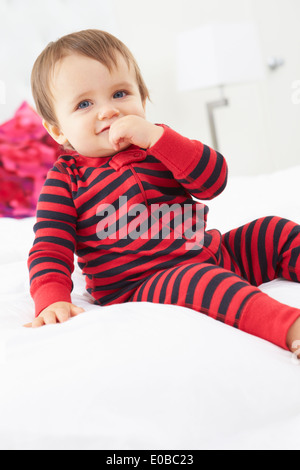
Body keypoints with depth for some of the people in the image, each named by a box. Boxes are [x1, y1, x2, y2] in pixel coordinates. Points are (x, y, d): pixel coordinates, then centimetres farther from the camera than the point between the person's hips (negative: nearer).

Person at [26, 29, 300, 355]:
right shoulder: (66, 179, 0)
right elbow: (49, 249, -4)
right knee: (198, 280, -37)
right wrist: (53, 301, -24)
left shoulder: (160, 146, 10)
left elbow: (214, 181, -6)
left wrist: (156, 136, -16)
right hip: (140, 288, -6)